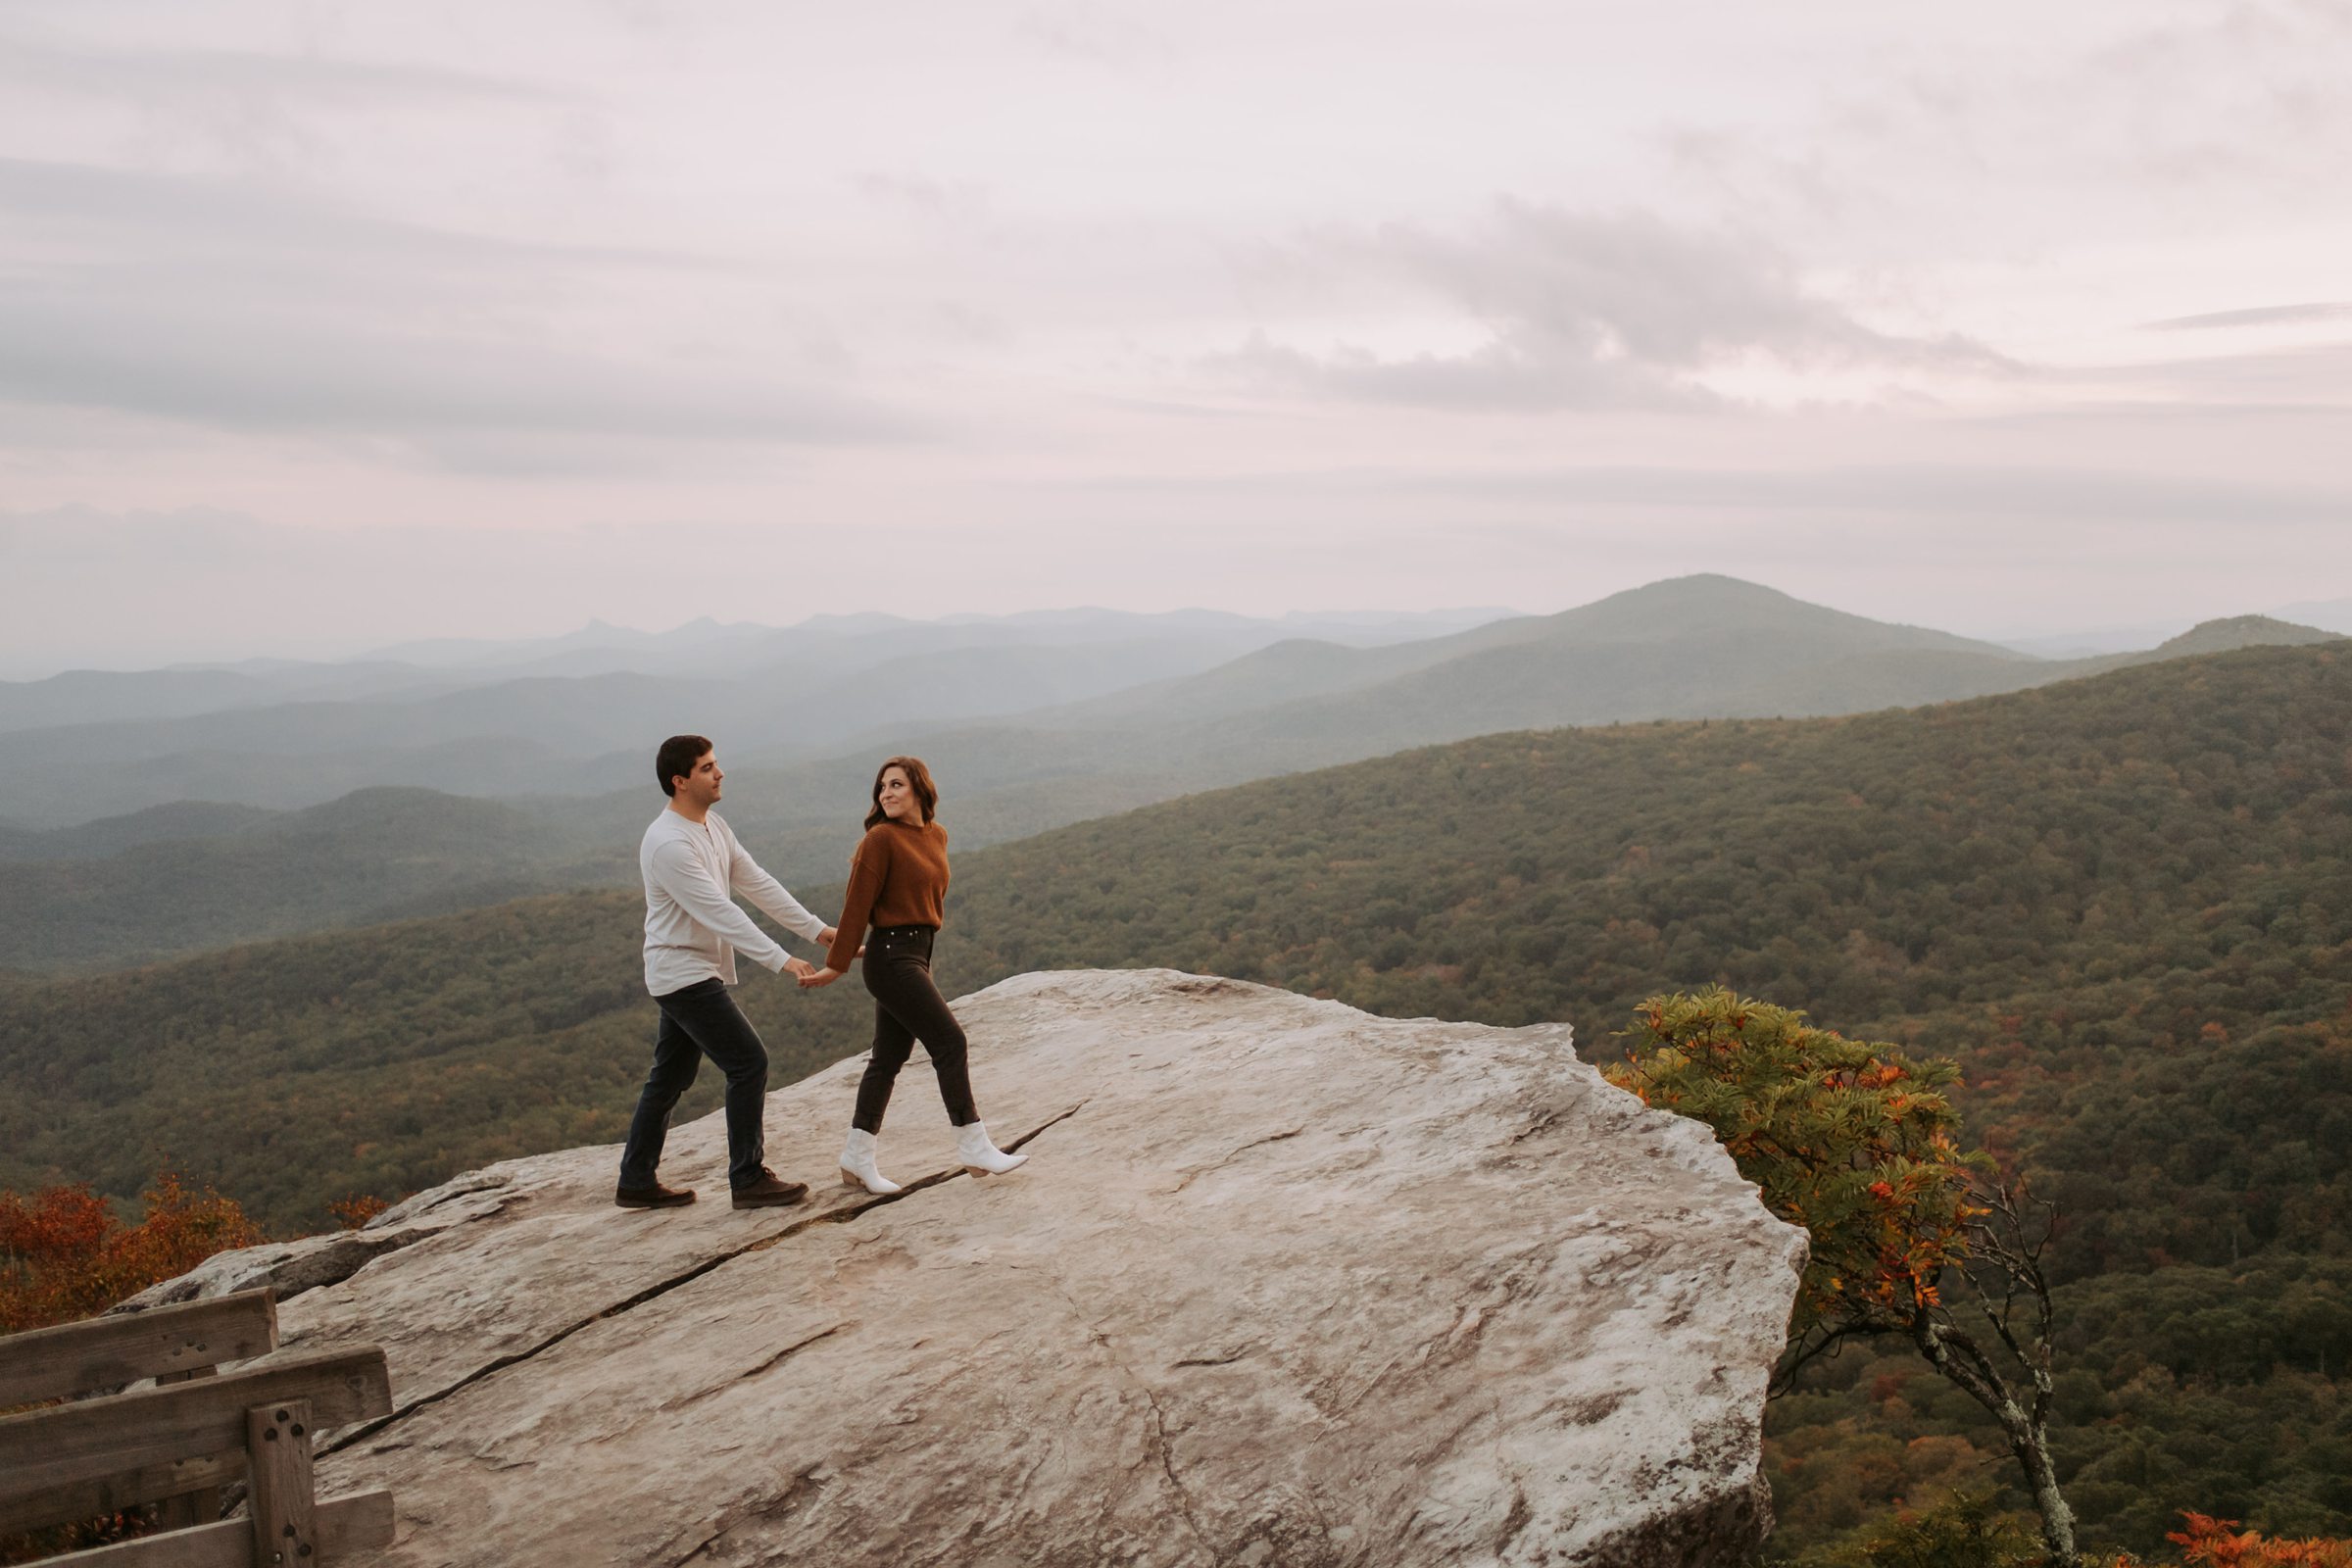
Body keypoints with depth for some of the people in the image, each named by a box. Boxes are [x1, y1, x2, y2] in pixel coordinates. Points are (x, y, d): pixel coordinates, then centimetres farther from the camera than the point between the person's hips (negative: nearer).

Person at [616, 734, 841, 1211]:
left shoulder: (714, 827, 8)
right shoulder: (668, 844, -23)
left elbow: (758, 884, 9)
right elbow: (720, 913, -27)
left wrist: (816, 928, 5)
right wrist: (782, 960, -28)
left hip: (690, 975, 10)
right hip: (684, 974, -10)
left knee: (671, 1077, 15)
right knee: (748, 1063, -8)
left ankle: (636, 1182, 24)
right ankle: (749, 1180, 1)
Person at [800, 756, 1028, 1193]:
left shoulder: (936, 835, 9)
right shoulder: (881, 838, -12)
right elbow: (858, 903, -12)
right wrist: (838, 964, -10)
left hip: (919, 952, 8)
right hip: (892, 956, -8)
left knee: (889, 1058, 11)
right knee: (949, 1041, -8)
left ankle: (858, 1157, 19)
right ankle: (974, 1146, 0)